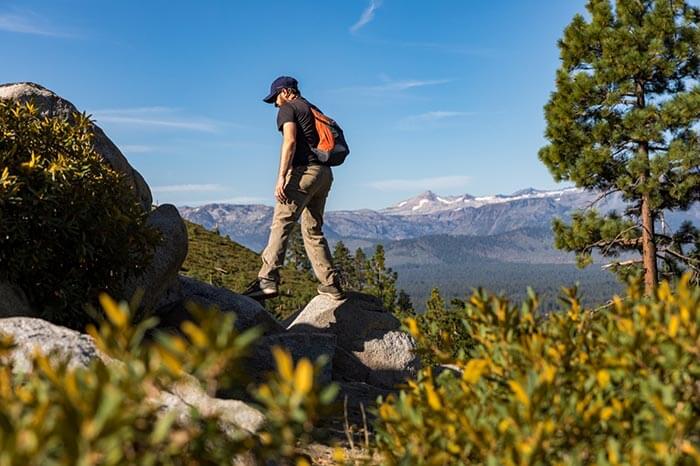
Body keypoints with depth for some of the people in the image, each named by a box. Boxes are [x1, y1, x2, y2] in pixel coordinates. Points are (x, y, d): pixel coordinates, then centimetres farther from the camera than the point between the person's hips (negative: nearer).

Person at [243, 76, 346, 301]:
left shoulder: (287, 108, 3)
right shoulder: (314, 110, 27)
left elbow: (290, 141, -13)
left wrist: (281, 177, -20)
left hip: (304, 170, -8)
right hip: (324, 172, 8)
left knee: (281, 224, -16)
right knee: (313, 230, 13)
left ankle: (268, 279, -30)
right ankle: (331, 284, 10)